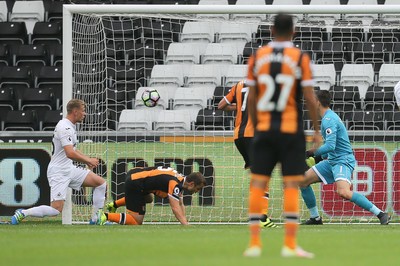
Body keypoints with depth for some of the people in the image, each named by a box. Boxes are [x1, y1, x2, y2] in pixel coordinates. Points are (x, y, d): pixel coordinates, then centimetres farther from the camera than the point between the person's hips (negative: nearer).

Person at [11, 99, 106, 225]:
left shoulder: (71, 127, 14)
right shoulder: (64, 128, -19)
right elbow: (70, 153, -27)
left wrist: (88, 160, 12)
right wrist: (89, 160, -14)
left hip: (70, 169, 10)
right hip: (59, 173, -10)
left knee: (101, 183, 5)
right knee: (56, 209, -18)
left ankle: (96, 219, 10)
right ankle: (23, 213, -3)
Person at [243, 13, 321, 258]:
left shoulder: (257, 57, 3)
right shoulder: (300, 59, -5)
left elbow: (251, 99, 5)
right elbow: (310, 99, -7)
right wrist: (317, 130, 2)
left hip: (264, 130, 2)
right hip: (291, 130, -2)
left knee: (258, 184, 5)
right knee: (291, 185, -1)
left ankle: (254, 243, 2)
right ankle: (290, 245, -5)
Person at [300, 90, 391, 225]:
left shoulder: (329, 120, -16)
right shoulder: (330, 117, 16)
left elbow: (330, 146, -25)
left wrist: (312, 152, -14)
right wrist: (320, 157, 24)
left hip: (343, 160, -11)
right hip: (332, 160, 11)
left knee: (343, 192, -32)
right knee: (303, 181, 7)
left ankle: (381, 214, -25)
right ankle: (315, 218, 17)